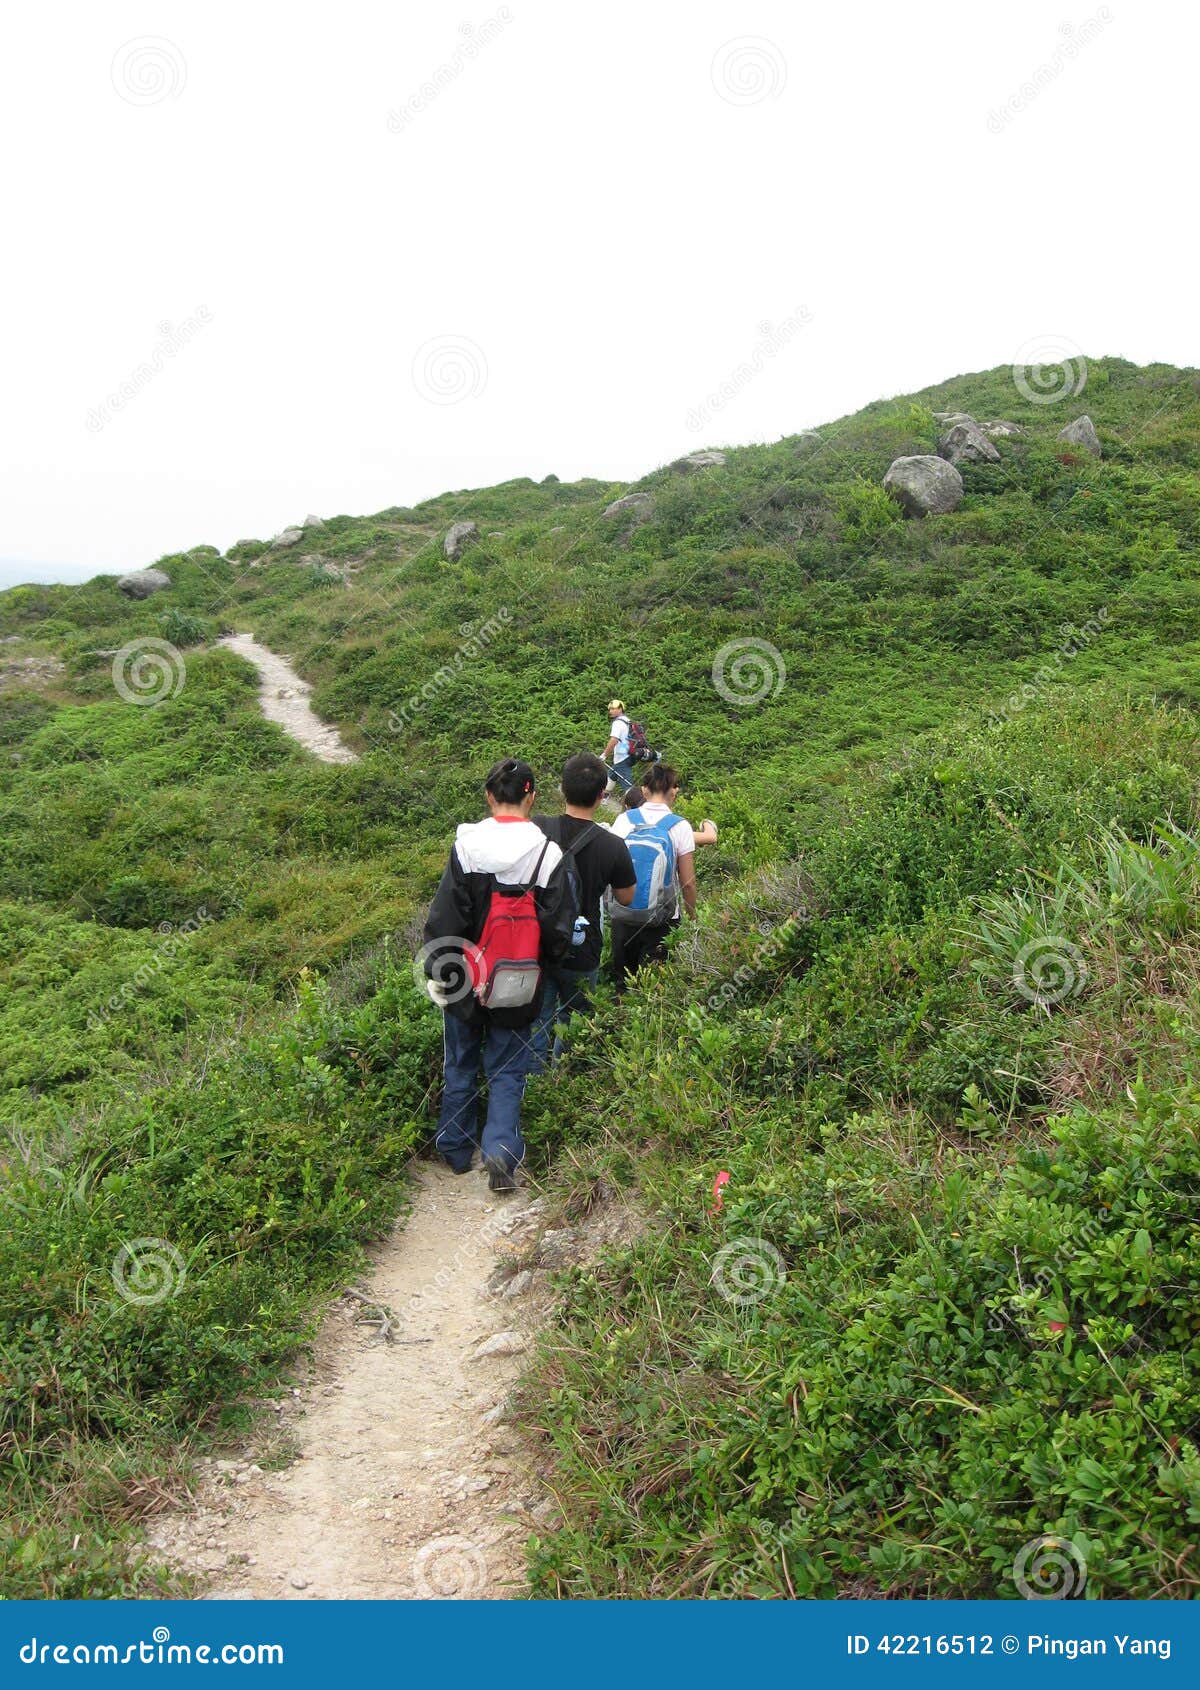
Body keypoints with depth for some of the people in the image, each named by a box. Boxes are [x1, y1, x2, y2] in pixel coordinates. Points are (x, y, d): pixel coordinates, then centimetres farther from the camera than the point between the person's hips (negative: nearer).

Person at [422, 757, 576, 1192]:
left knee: (461, 1065, 18)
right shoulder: (548, 853, -12)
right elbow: (559, 928, -5)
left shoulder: (467, 845, -13)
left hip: (466, 979, 0)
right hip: (518, 988, 0)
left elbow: (444, 918, -10)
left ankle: (455, 1151, 29)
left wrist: (437, 971, 1)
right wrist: (542, 965, 14)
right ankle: (501, 1148, -5)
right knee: (507, 1070, 13)